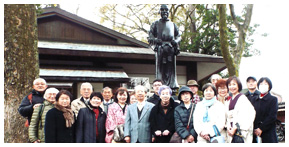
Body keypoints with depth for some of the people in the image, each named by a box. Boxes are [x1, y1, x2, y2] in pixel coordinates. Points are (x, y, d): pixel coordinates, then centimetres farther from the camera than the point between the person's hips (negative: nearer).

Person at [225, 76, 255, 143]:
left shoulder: (242, 98, -4)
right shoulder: (228, 102, 18)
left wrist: (235, 127, -17)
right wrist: (228, 127, -2)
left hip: (241, 132, -6)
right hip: (231, 132, 6)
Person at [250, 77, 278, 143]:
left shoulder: (273, 99, 5)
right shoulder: (254, 100, 16)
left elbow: (272, 116, -5)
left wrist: (261, 128, -11)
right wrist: (254, 130, -6)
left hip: (268, 134, -3)